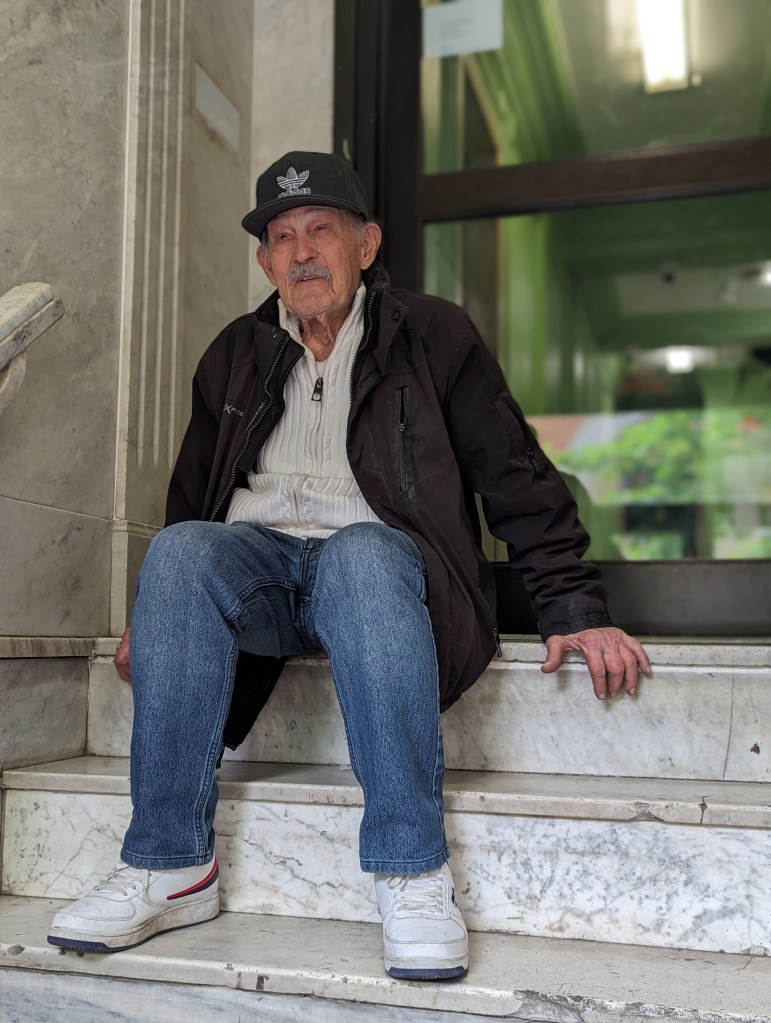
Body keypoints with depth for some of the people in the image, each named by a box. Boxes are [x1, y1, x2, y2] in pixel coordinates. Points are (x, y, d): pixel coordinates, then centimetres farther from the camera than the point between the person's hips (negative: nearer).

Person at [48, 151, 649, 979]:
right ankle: (169, 867, -26)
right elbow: (192, 496, 25)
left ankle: (412, 875, -34)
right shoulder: (235, 356, 21)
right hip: (257, 558, 3)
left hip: (375, 550, -3)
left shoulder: (433, 336, 10)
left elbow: (518, 479, 4)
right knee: (177, 550, -30)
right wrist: (152, 622, 15)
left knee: (359, 559, -38)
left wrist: (573, 610, -5)